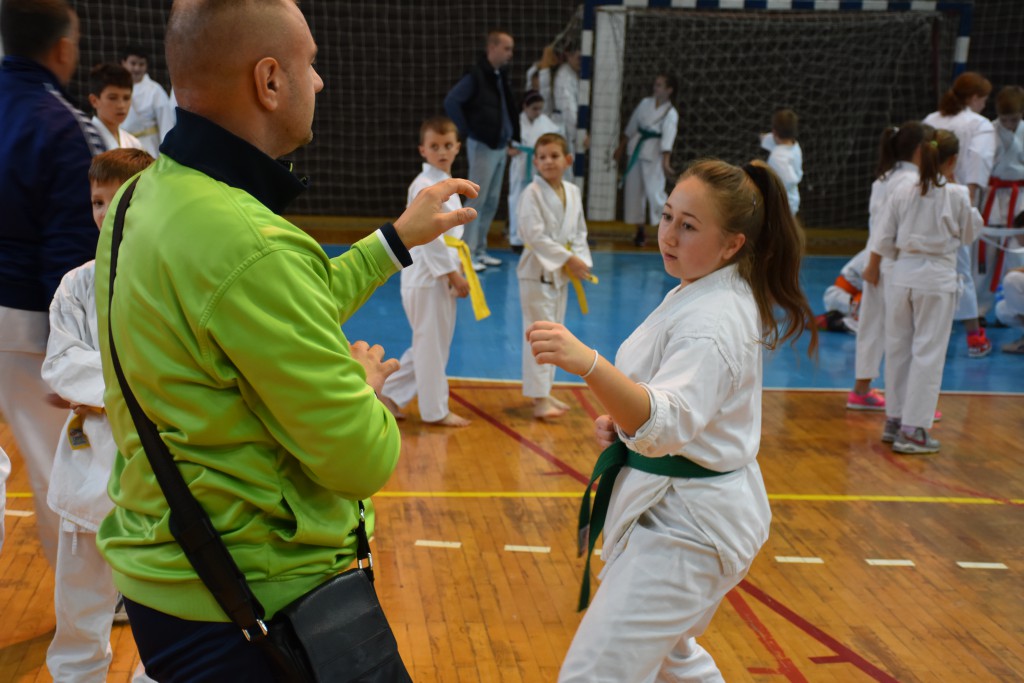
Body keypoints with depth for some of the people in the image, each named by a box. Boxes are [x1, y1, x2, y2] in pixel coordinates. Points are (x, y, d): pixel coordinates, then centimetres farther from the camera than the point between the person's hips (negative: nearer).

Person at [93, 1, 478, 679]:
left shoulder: (142, 199, 0)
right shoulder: (250, 248, -30)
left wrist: (399, 236, 16)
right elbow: (362, 460, -25)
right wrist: (365, 386, -3)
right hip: (253, 602, -9)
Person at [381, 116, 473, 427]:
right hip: (426, 276, -9)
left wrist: (457, 274, 13)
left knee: (432, 344, 17)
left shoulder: (446, 183, 13)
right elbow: (429, 238, -20)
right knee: (431, 345, 2)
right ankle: (435, 410, 15)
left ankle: (390, 394, 27)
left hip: (442, 276, 9)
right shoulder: (424, 186, -16)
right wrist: (454, 275, -17)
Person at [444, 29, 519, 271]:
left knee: (492, 201, 10)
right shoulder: (475, 75, -12)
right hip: (482, 146, -8)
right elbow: (451, 102, -17)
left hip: (500, 146, 8)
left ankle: (479, 250, 18)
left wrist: (511, 138, 10)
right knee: (477, 200, -7)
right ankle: (467, 253, -2)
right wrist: (466, 131, -13)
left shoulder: (501, 76, 12)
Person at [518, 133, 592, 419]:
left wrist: (581, 261, -4)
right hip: (537, 270, -7)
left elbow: (579, 232, 13)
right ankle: (539, 399, -2)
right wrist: (567, 259, -19)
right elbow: (535, 235, -19)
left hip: (562, 273, 7)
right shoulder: (532, 193, -13)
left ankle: (545, 392, 26)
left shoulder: (573, 192, 6)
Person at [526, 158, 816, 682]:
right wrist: (620, 418, 1)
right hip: (684, 510, 11)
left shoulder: (713, 323, -25)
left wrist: (588, 364, -56)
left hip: (688, 525, -11)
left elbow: (667, 422, -40)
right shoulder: (698, 292, 6)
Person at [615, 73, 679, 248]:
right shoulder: (645, 103, 6)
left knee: (654, 192, -9)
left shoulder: (671, 113, -9)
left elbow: (668, 139, -18)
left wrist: (666, 161, -28)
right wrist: (621, 147, 18)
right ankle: (641, 230, 19)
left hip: (654, 154, -5)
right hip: (636, 149, 5)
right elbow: (631, 127, 14)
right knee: (633, 191, 6)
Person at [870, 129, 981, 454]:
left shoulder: (901, 194, -1)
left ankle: (894, 420, 25)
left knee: (897, 348, 14)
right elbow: (970, 233, 6)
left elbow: (885, 241, 2)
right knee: (928, 353, 2)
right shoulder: (957, 195, -9)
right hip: (936, 278, -4)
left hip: (902, 275, 4)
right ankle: (912, 429, 4)